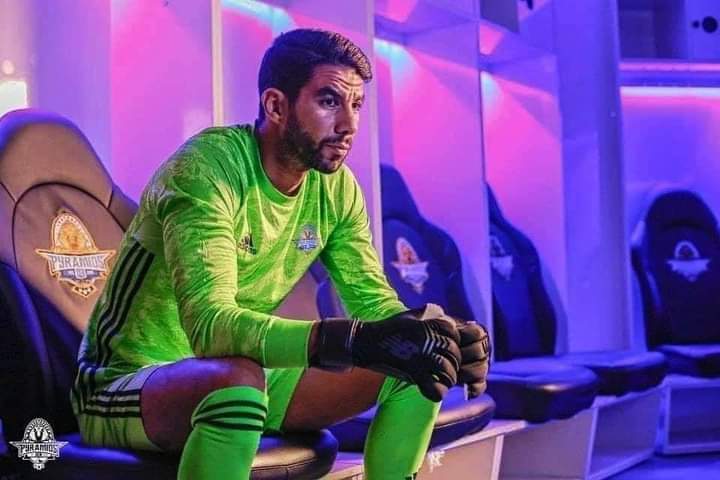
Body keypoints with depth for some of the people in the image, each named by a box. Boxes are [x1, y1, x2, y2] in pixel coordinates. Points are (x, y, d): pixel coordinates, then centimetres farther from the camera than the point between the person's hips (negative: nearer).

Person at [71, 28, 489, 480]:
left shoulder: (336, 187, -4)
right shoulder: (207, 169, -25)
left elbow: (374, 301, -3)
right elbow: (208, 323, -36)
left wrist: (435, 332, -26)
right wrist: (355, 340, -47)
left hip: (238, 378, 7)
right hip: (127, 383, -7)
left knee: (413, 365, -5)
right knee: (240, 380, -39)